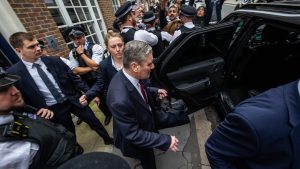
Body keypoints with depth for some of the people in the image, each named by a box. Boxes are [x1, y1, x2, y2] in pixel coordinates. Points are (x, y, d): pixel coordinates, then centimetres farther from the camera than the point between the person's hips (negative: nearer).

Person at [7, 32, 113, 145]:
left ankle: (109, 140, 37)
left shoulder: (54, 61, -6)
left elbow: (74, 78, -3)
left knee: (94, 121, 12)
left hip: (73, 100, 1)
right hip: (52, 110, 0)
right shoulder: (13, 73, -10)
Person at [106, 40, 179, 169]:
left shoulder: (129, 75, -20)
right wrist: (166, 141, -27)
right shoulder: (120, 100, -45)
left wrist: (155, 91, 2)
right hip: (137, 140, -6)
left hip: (146, 121, 7)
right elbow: (133, 134, -32)